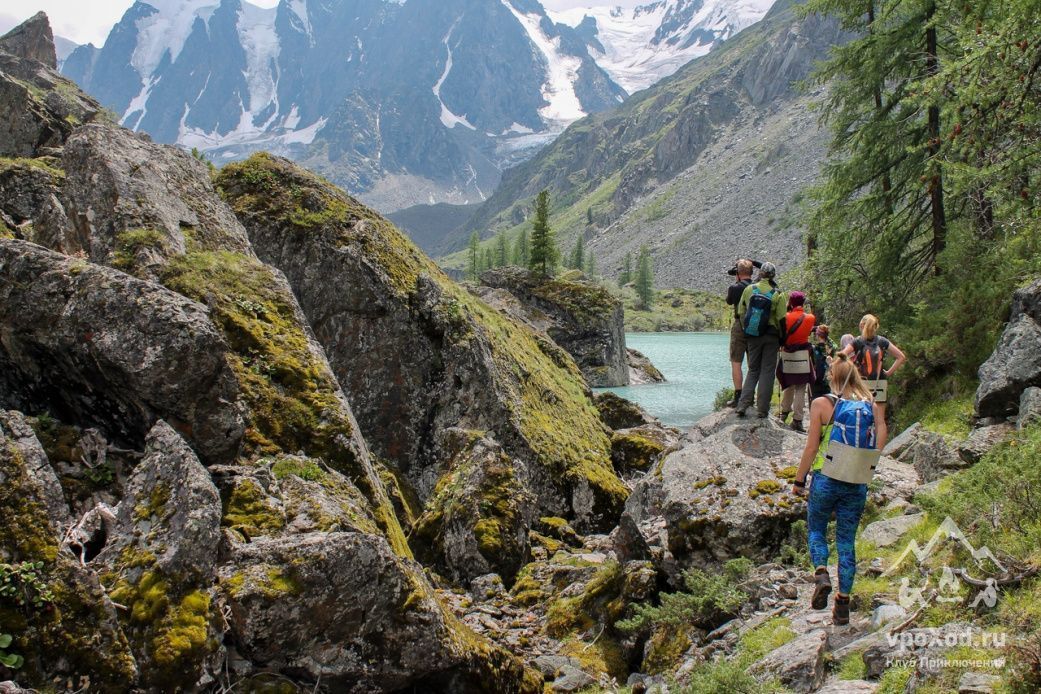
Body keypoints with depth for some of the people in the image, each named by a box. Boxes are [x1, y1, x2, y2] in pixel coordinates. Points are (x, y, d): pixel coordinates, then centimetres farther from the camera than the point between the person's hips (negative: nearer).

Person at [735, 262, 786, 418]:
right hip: (771, 336, -2)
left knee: (753, 370, 14)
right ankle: (763, 410, 4)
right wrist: (782, 338, 2)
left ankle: (742, 405, 2)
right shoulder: (778, 295, -9)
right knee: (767, 371, 5)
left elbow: (741, 313, 2)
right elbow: (781, 319, -10)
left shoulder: (748, 290, -2)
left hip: (752, 335, 2)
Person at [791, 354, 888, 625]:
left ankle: (821, 573, -9)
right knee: (847, 541, 11)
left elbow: (811, 447, -6)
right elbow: (880, 445, -2)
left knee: (816, 530, 17)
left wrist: (798, 480, 2)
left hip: (826, 480, -2)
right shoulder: (873, 407, 1)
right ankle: (843, 602, 10)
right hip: (858, 485, 3)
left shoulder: (822, 404, -7)